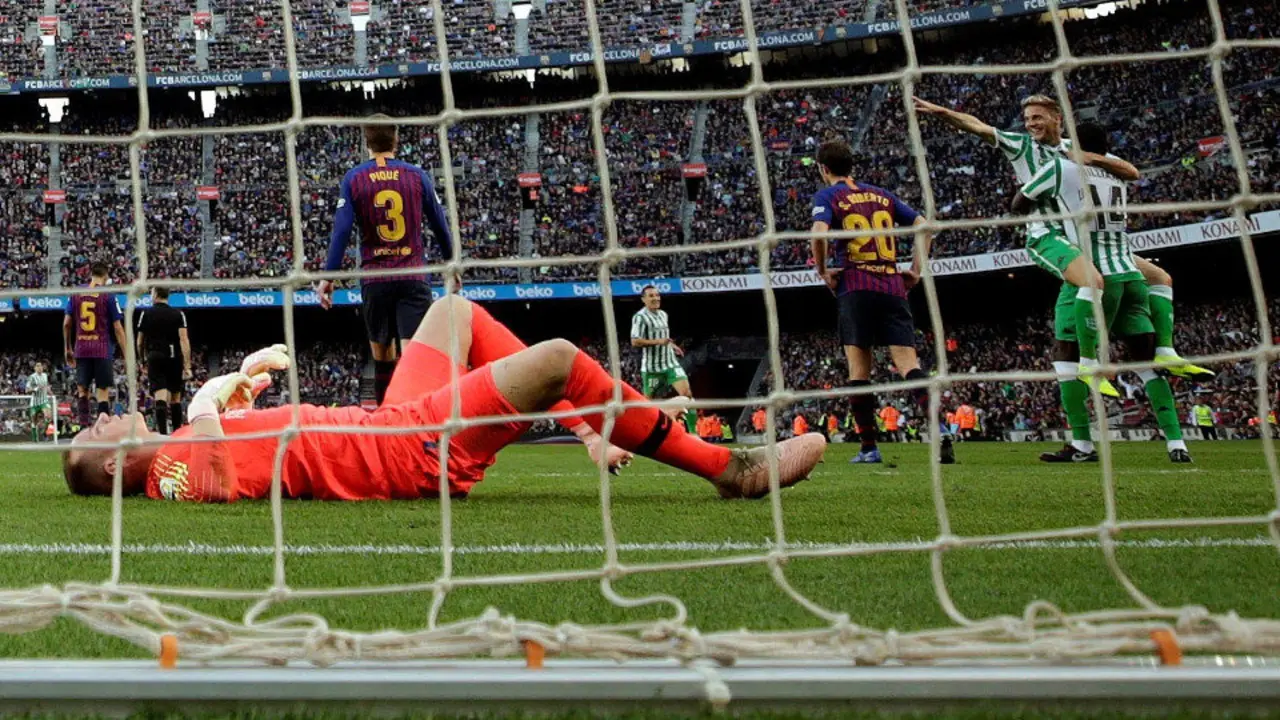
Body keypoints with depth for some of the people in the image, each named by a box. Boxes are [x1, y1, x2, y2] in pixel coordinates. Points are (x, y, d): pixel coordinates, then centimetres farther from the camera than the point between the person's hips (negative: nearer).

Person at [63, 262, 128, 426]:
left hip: (81, 350, 3)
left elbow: (66, 324, 9)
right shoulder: (108, 296, -4)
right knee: (103, 392, -1)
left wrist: (67, 349, 19)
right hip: (103, 350, -3)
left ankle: (84, 425, 0)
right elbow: (117, 328, -5)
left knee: (82, 391, 10)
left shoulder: (76, 294, 6)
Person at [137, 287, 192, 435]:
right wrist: (187, 366, -10)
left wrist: (143, 359, 26)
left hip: (155, 358, -1)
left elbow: (140, 342, 8)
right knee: (175, 397, 13)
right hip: (174, 358, 1)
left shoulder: (146, 314, 3)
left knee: (160, 395, -9)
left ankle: (163, 432, -23)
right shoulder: (178, 314, 2)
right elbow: (184, 340, -8)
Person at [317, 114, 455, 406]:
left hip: (375, 279, 1)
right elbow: (439, 225, 8)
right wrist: (451, 264, 22)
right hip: (413, 276, -1)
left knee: (382, 354, 15)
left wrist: (328, 277, -6)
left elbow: (341, 230, -7)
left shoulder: (353, 179, 1)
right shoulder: (417, 175, 3)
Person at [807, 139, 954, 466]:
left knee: (859, 370, 2)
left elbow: (818, 233, -15)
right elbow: (923, 225, 17)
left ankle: (869, 448, 1)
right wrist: (916, 270, 17)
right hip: (893, 286, 4)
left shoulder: (827, 196, 4)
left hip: (855, 287, -4)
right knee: (909, 365, -3)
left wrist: (822, 271, -2)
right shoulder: (882, 195, 19)